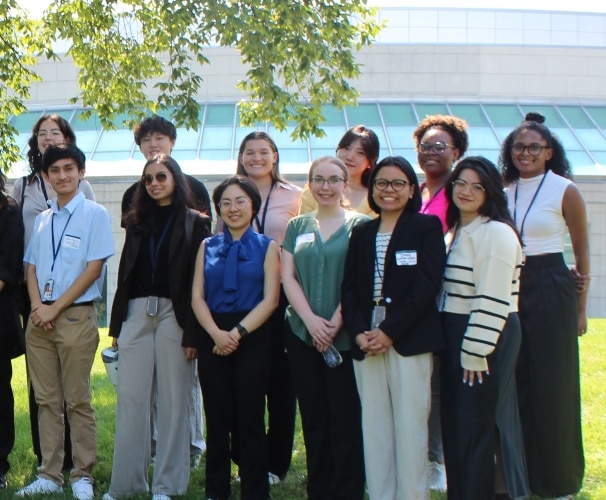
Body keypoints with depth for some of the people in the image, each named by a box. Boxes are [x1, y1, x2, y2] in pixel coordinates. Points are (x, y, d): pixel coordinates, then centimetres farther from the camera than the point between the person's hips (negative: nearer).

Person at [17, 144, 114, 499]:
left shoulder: (95, 214, -3)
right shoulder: (42, 219, 14)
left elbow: (94, 267, -9)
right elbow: (31, 266, 13)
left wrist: (56, 308, -11)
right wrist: (37, 306, -5)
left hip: (76, 316, -5)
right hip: (39, 319, 5)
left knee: (78, 401, -1)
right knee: (47, 400, 7)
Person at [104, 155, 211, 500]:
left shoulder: (194, 223, 0)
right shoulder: (138, 221, 14)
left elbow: (199, 280, -5)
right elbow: (125, 272, 13)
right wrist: (117, 324, 8)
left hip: (174, 314, -4)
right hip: (136, 313, 4)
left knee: (173, 399, 2)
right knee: (131, 397, 2)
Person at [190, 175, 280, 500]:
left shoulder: (267, 247, 3)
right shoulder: (208, 247, 11)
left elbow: (270, 300, -5)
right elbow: (197, 296, 3)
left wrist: (237, 332, -16)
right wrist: (216, 333, -14)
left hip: (252, 337, -2)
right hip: (213, 338, 2)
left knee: (250, 419, 1)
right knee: (217, 419, 7)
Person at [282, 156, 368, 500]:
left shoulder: (360, 224, 0)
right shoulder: (298, 226, 12)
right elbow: (288, 276, 5)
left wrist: (336, 322, -14)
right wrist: (310, 319, -9)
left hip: (345, 337, -3)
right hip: (302, 334, 4)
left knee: (345, 419, -2)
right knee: (313, 418, 8)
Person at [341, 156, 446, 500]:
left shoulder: (427, 227, 2)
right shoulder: (362, 234, 16)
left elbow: (426, 286, -8)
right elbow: (349, 289, 9)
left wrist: (389, 331, -14)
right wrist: (359, 333, -8)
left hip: (409, 339, -4)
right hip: (366, 342, 4)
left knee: (410, 425, -3)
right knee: (373, 426, 4)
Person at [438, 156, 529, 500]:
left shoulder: (496, 232, -14)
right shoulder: (456, 231, 15)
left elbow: (492, 300, -19)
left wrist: (475, 351, -20)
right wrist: (459, 347, 13)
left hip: (486, 339, -9)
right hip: (455, 336, 9)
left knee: (475, 427, -2)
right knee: (454, 424, 13)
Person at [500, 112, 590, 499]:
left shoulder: (565, 191, -5)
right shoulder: (504, 191, 7)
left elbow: (582, 252, -1)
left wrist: (581, 309, 0)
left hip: (550, 290, -4)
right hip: (509, 290, 5)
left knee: (553, 385, 2)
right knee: (514, 384, 8)